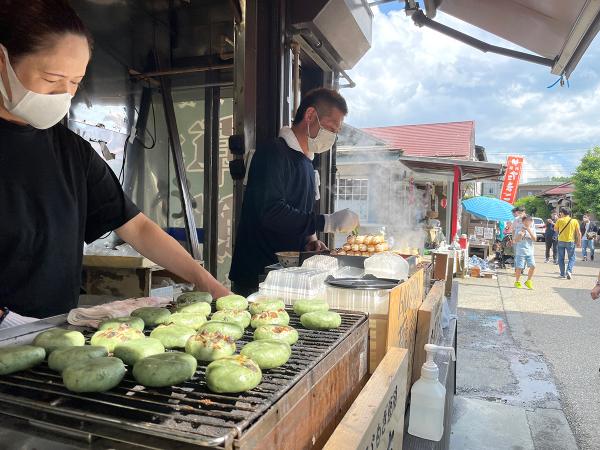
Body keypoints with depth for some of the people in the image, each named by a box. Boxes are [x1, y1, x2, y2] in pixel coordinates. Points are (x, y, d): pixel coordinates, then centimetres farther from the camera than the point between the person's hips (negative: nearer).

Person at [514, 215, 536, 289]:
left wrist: (529, 231, -15)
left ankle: (528, 281, 11)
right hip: (520, 252, -3)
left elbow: (534, 239, -5)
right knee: (519, 267, -4)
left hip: (530, 252, 3)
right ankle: (517, 282, 16)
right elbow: (516, 240, -7)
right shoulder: (519, 229, -1)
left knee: (533, 266, -8)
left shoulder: (532, 229, 8)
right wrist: (521, 233, -19)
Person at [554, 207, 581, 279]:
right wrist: (579, 241, 8)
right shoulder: (574, 221, -2)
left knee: (561, 258, 11)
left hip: (561, 241, 0)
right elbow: (578, 233, -2)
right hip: (570, 242, 0)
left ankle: (562, 273, 13)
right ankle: (569, 271, -12)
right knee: (571, 258, 10)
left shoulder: (559, 220, -4)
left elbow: (555, 229, 10)